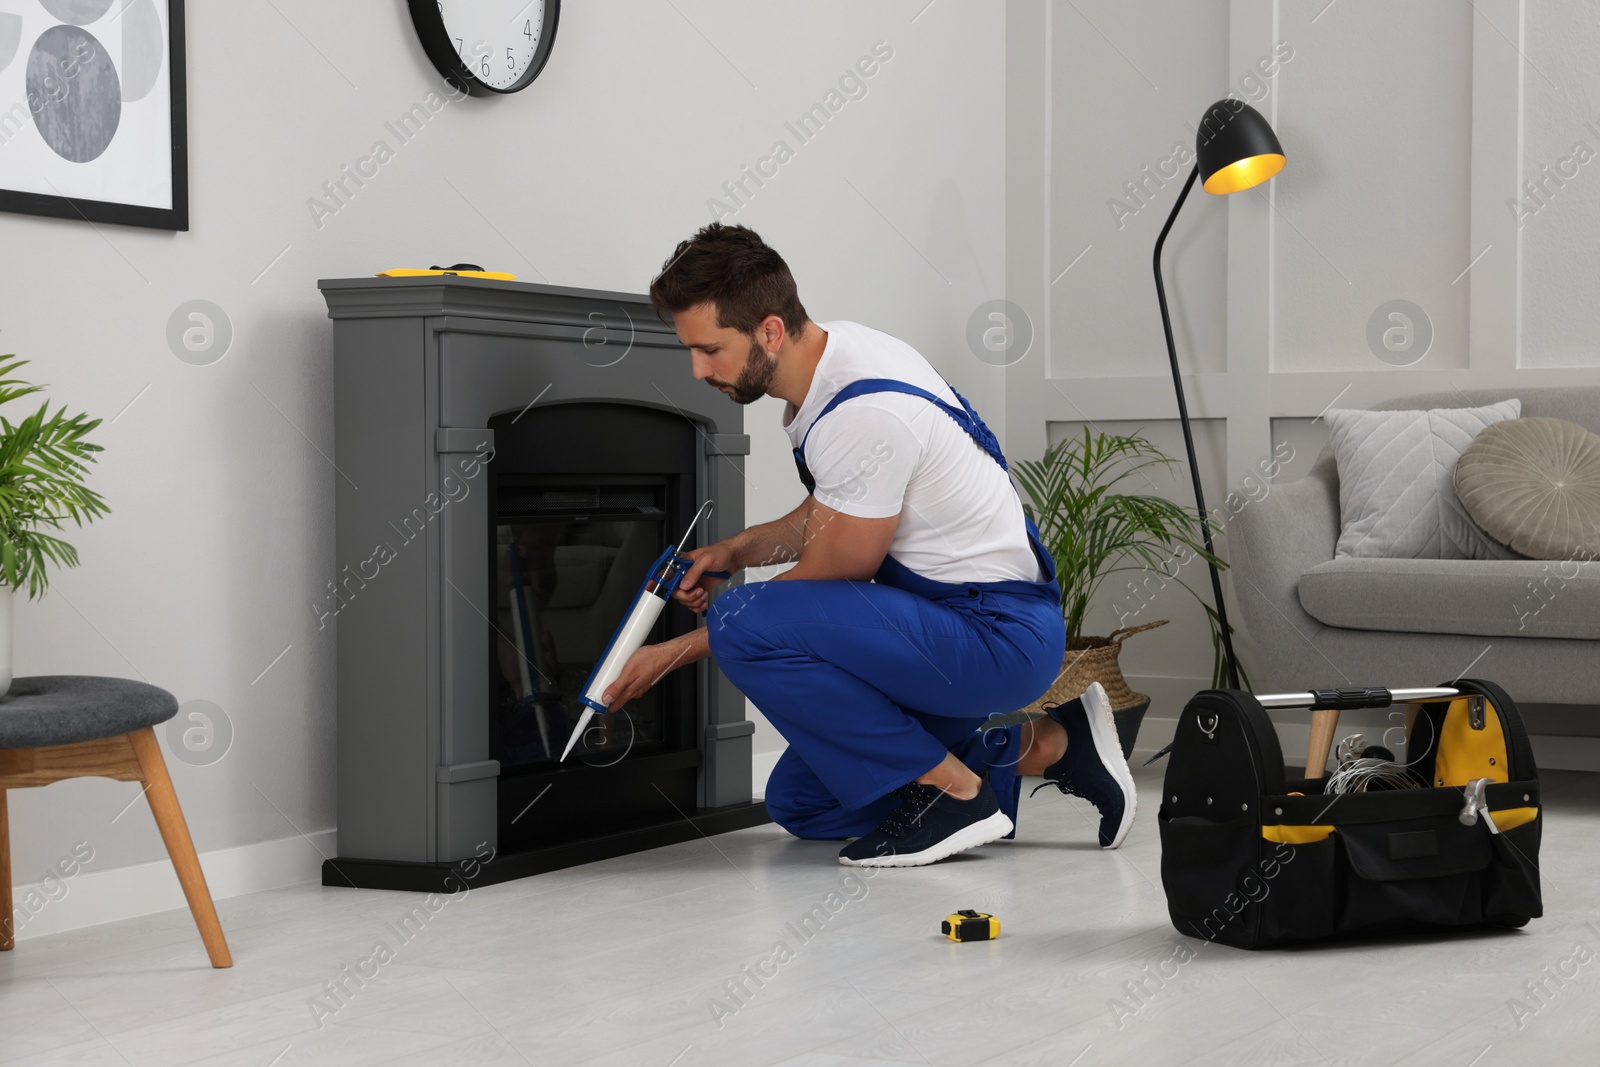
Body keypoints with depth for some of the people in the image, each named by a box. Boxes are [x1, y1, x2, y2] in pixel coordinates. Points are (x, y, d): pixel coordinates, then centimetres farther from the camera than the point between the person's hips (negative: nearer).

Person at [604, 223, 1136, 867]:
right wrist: (734, 552, 5)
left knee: (745, 624, -27)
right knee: (800, 804, 17)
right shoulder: (833, 356, 5)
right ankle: (1041, 747, 14)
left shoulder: (865, 414, -26)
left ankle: (952, 792, -13)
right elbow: (826, 516, 22)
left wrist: (676, 652, -10)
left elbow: (827, 581, -16)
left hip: (997, 635, -10)